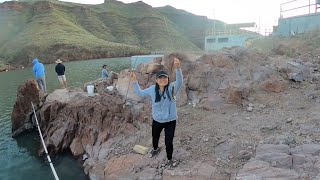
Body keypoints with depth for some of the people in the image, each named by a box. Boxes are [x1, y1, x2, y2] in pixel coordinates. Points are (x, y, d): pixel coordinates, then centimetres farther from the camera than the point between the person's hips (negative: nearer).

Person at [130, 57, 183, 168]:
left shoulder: (171, 88, -20)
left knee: (168, 142, 7)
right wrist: (134, 82, -4)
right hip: (156, 120, 4)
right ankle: (155, 149, 63)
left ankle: (169, 159, 36)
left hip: (170, 121, -4)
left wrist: (177, 69, -61)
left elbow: (179, 82, -43)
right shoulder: (152, 89, -9)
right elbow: (140, 93, 7)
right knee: (155, 137, 28)